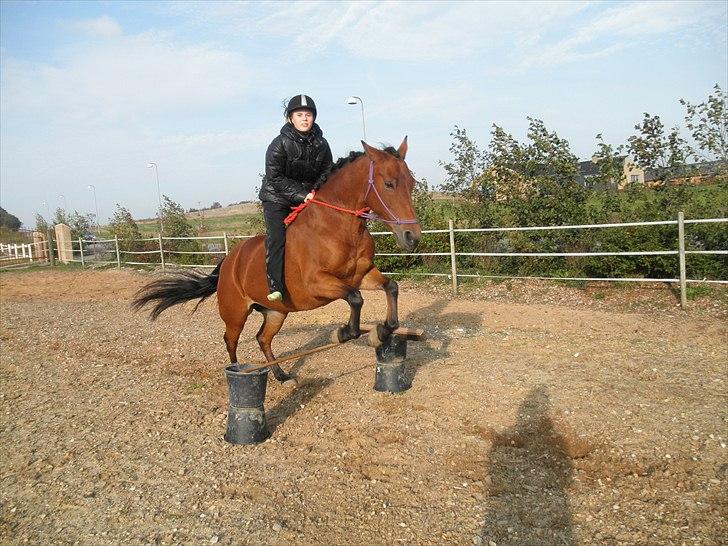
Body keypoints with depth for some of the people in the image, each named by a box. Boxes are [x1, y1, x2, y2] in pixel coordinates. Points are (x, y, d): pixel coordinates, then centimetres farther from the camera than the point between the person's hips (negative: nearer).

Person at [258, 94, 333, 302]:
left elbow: (327, 172, 7)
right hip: (277, 198, -5)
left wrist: (315, 191, -13)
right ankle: (274, 285, -23)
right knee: (276, 237, -19)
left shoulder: (321, 144, -2)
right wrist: (302, 195, -23)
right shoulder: (279, 144, -16)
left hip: (310, 196, 5)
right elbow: (275, 178, -17)